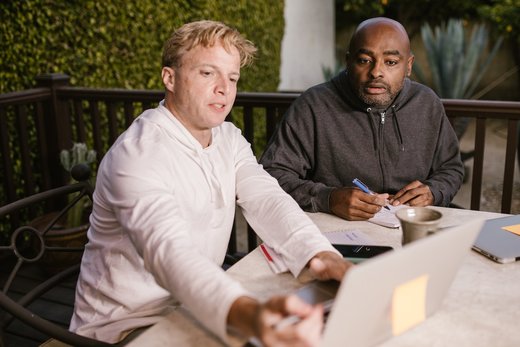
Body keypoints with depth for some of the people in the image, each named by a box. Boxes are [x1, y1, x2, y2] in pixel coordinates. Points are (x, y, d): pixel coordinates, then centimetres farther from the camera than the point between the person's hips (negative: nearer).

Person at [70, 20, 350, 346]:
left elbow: (268, 201, -12)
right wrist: (248, 314, -55)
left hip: (199, 305, 7)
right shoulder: (137, 154, -22)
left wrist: (320, 255, -31)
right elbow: (169, 252, -38)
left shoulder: (229, 139, 2)